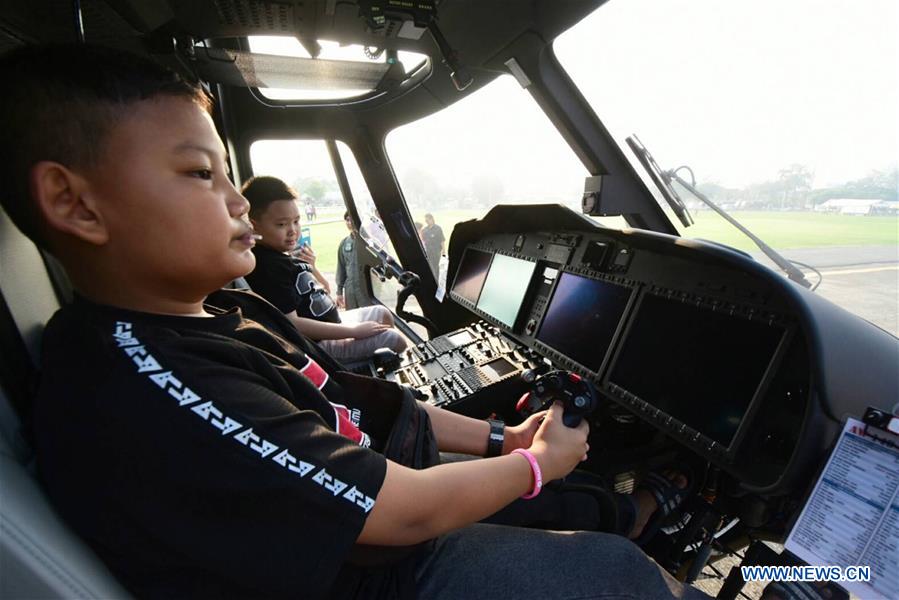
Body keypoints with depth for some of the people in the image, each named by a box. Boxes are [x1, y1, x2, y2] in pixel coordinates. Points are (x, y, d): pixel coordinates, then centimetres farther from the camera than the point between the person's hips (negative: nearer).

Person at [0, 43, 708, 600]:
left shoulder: (234, 312, -1)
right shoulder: (142, 387, -30)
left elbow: (363, 407, 3)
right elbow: (407, 511, -27)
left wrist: (498, 439, 2)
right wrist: (535, 462, -9)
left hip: (385, 503, 8)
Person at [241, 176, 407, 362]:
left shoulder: (284, 257, 7)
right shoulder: (267, 266, -22)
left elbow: (325, 292, 17)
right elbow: (290, 323, -28)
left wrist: (311, 267, -3)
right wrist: (355, 331, -25)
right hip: (319, 342, -10)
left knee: (383, 314, 21)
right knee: (394, 339, -15)